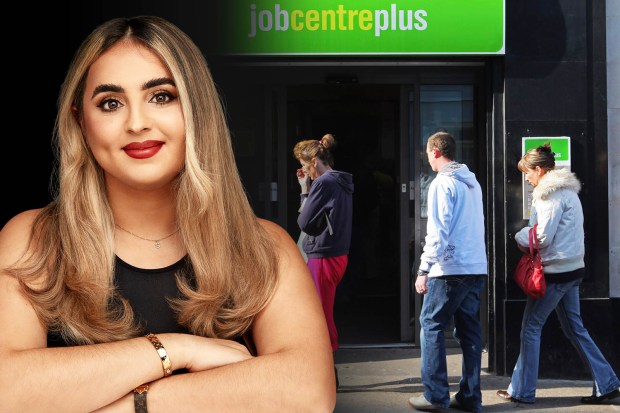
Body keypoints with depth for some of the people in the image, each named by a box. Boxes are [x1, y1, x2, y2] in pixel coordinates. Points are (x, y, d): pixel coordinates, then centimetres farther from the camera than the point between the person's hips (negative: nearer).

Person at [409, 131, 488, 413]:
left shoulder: (442, 183, -9)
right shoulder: (472, 182, 15)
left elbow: (438, 232, -15)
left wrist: (424, 269, -12)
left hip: (450, 268, -8)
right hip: (476, 268, 8)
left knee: (431, 326, 1)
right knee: (470, 331, 9)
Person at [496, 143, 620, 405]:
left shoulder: (552, 194, -16)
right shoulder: (566, 190, 15)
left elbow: (542, 237, -20)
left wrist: (520, 237, -1)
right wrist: (528, 237, 6)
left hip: (555, 271, -10)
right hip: (571, 267, 10)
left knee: (530, 328, -1)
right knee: (574, 327, 14)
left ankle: (522, 391, 6)